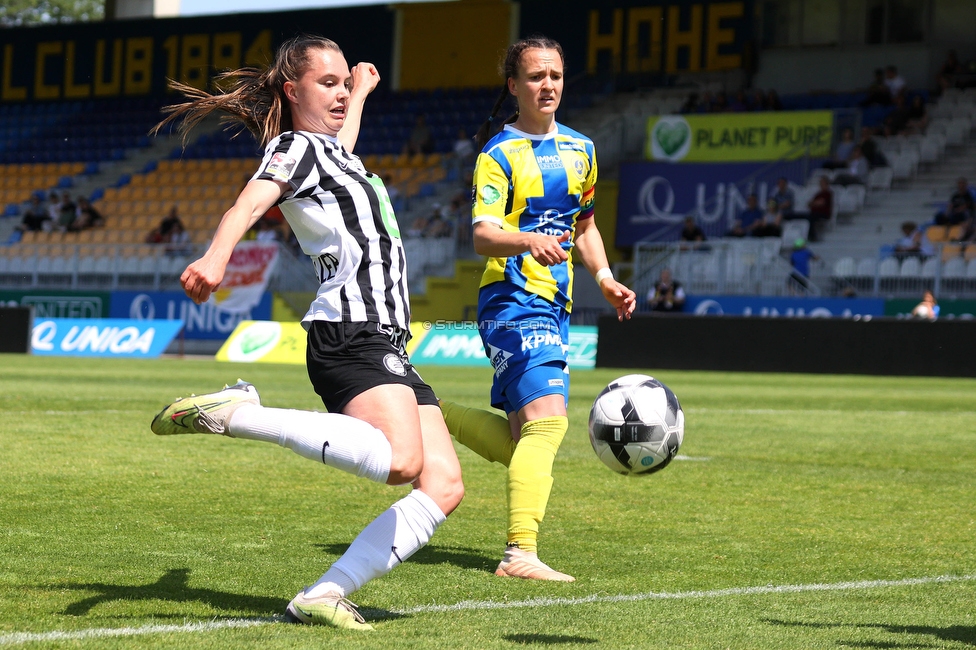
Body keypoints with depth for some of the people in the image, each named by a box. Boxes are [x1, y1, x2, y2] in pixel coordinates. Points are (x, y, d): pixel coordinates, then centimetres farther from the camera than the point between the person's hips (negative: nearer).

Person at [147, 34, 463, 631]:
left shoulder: (330, 149, 26)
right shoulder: (293, 146, 0)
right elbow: (248, 205, -21)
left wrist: (362, 92, 70)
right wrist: (216, 257, -41)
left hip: (387, 346, 9)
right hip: (352, 332, -9)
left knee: (444, 486, -2)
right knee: (399, 460, -33)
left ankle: (324, 596, -7)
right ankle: (239, 414, -24)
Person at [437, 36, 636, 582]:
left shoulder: (580, 149, 15)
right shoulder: (499, 154, -6)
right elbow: (482, 234, -18)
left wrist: (605, 279, 12)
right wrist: (529, 241, -38)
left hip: (555, 306, 8)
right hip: (515, 300, -8)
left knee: (516, 444, 9)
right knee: (548, 421, -24)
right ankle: (521, 553, -29)